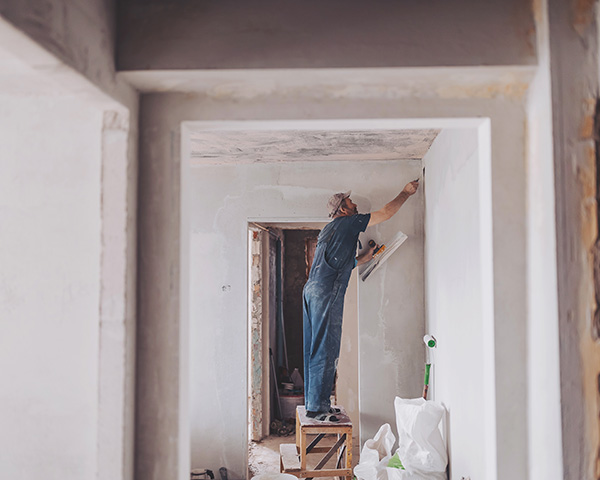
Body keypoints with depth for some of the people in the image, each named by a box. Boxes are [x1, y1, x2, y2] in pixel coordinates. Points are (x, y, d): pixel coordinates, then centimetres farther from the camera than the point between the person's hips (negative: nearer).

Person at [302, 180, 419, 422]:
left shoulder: (329, 230, 26)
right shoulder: (348, 223, 1)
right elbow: (386, 213, 4)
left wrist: (363, 257, 31)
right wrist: (406, 193, 17)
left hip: (312, 289, 10)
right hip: (326, 292, -10)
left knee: (315, 349, 10)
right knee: (325, 350, -10)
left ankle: (313, 402, 14)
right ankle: (318, 407, -10)